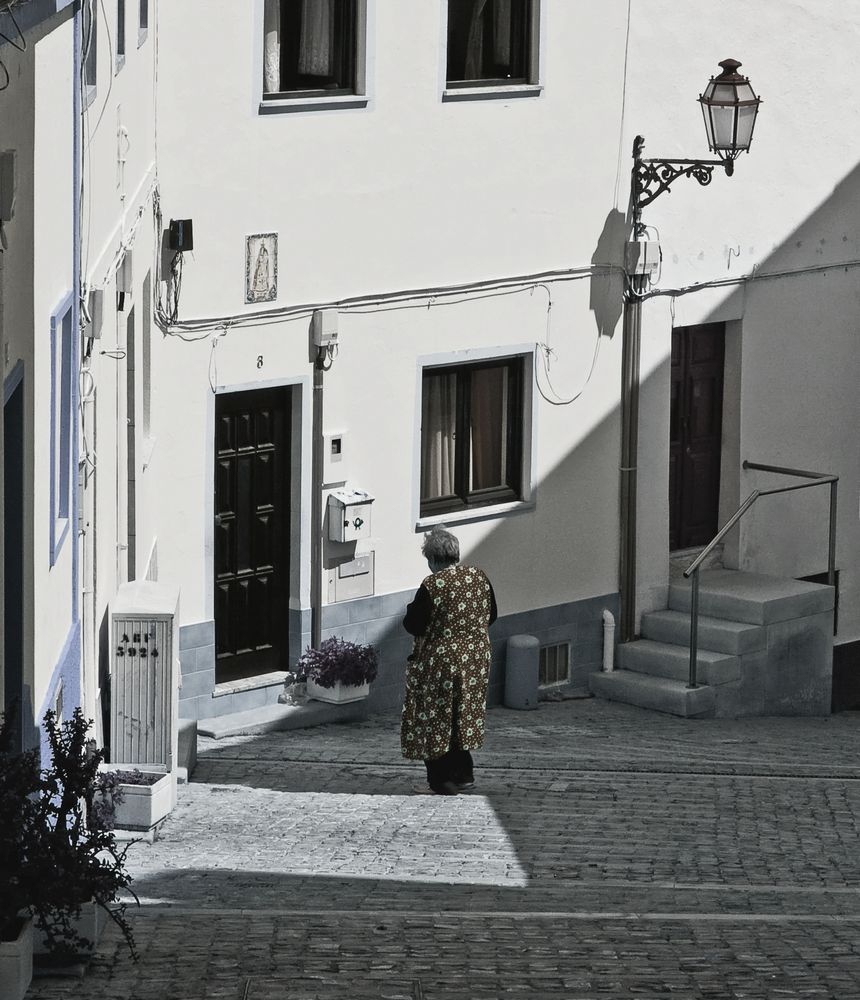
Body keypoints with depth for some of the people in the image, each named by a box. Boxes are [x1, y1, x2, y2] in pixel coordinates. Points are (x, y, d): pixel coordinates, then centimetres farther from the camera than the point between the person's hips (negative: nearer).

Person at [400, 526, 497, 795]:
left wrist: (412, 611, 5)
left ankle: (442, 781, 7)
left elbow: (414, 626, -13)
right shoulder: (479, 577, -1)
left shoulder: (431, 586, -19)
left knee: (435, 721, 6)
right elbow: (491, 616, 10)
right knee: (464, 717, 20)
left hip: (440, 663, -6)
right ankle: (464, 774, 25)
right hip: (476, 660, 6)